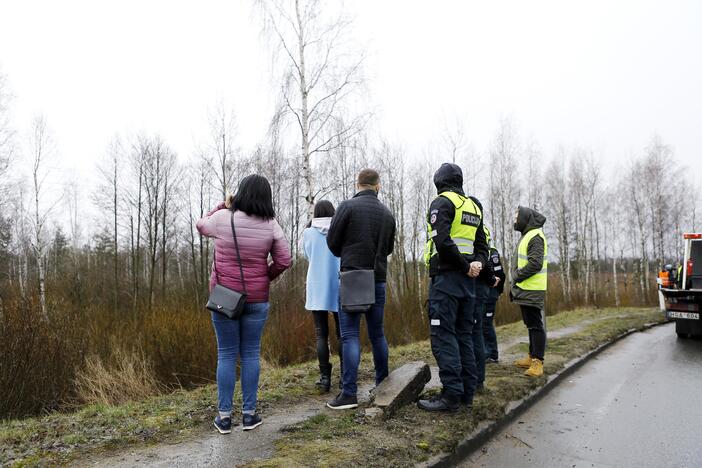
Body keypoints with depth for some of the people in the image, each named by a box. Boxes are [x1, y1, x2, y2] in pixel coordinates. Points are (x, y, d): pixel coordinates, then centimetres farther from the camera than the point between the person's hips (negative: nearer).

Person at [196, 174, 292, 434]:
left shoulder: (222, 218, -9)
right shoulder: (271, 225, -5)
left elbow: (202, 225, 14)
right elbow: (283, 260, -3)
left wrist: (223, 206, 17)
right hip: (256, 299, 1)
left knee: (226, 355, 8)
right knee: (250, 355, 10)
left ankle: (224, 416, 14)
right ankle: (249, 414, 16)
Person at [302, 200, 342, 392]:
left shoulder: (308, 232, -2)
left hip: (317, 290, 0)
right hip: (338, 289, 0)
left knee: (321, 334, 6)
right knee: (341, 333, 9)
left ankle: (325, 377, 4)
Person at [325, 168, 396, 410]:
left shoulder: (348, 206, -6)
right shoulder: (387, 213, 9)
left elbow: (332, 242, -2)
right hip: (378, 279, 5)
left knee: (350, 335, -4)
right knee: (377, 333, 14)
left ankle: (349, 393, -5)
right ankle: (383, 384, 22)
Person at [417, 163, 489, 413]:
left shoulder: (442, 203, -5)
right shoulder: (473, 206, 19)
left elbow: (442, 241, -19)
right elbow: (482, 244, 16)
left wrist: (465, 267, -10)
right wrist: (477, 264, -2)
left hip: (446, 277, -8)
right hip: (467, 280, 8)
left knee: (444, 336, -5)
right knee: (464, 335, 12)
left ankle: (451, 394, -5)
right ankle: (467, 393, 16)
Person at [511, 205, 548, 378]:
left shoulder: (535, 237, -13)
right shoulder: (526, 236, 19)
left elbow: (535, 264, -22)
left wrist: (517, 276, -13)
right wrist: (516, 281, 16)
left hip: (532, 291, -10)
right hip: (525, 290, 10)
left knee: (535, 325, -6)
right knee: (531, 324, 16)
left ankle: (537, 362, -3)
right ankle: (532, 357, 25)